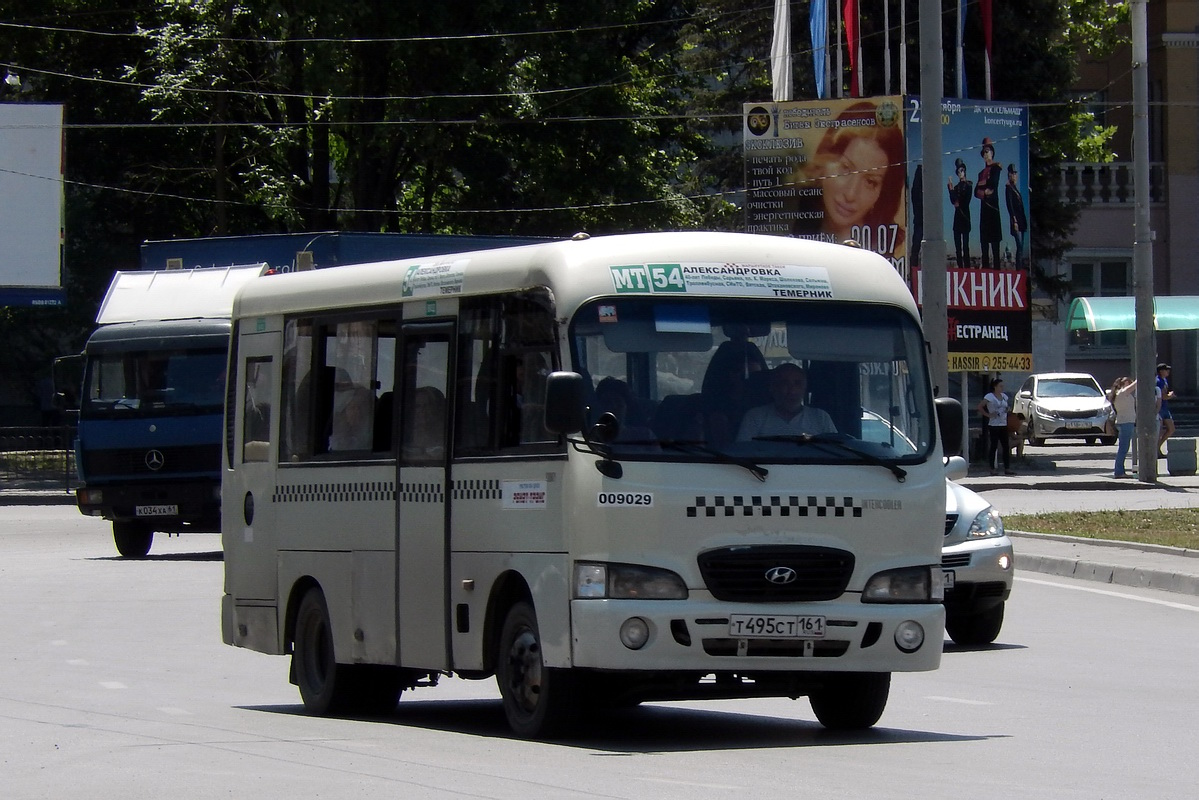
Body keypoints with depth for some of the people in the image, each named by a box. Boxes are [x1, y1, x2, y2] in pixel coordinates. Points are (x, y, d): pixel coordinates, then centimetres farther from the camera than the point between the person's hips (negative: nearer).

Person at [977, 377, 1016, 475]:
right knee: (993, 447, -3)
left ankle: (1007, 468, 7)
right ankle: (993, 469, 0)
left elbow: (1008, 406, 30)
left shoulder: (1004, 396, 14)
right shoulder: (990, 396, -6)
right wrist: (988, 415, -14)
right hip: (994, 426, -7)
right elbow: (980, 407, -12)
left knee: (1006, 447, 4)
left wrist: (1007, 410, 10)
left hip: (1003, 425, 7)